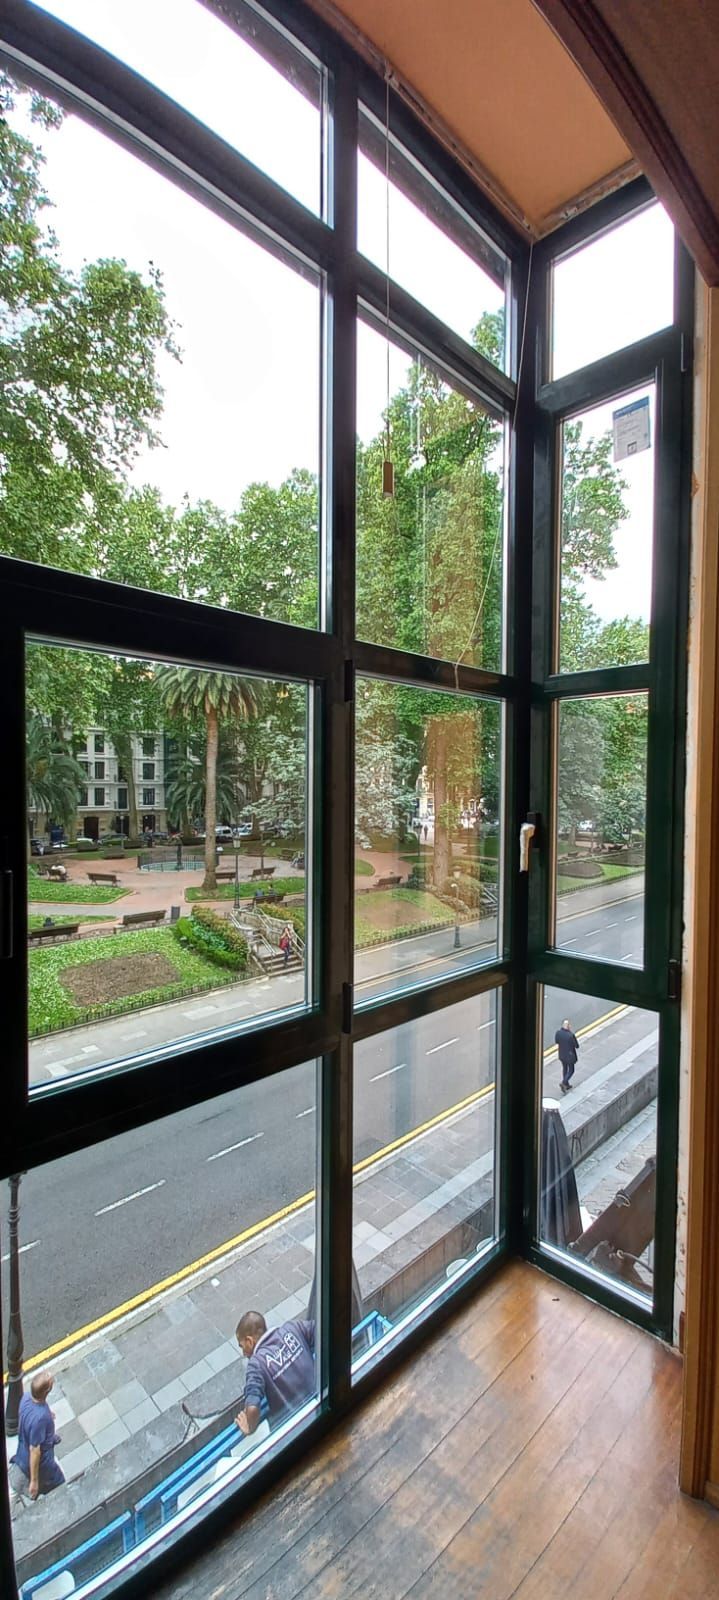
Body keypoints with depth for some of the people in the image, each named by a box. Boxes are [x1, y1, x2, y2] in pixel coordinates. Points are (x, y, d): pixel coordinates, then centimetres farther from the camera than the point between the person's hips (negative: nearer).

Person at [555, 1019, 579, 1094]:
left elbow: (556, 1042, 1)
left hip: (562, 1054, 5)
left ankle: (566, 1084, 38)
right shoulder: (571, 1035, -32)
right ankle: (563, 1083, 3)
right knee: (571, 1070, 17)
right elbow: (577, 1046, -18)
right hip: (570, 1055, -5)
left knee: (564, 1068, 25)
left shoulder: (558, 1032, -16)